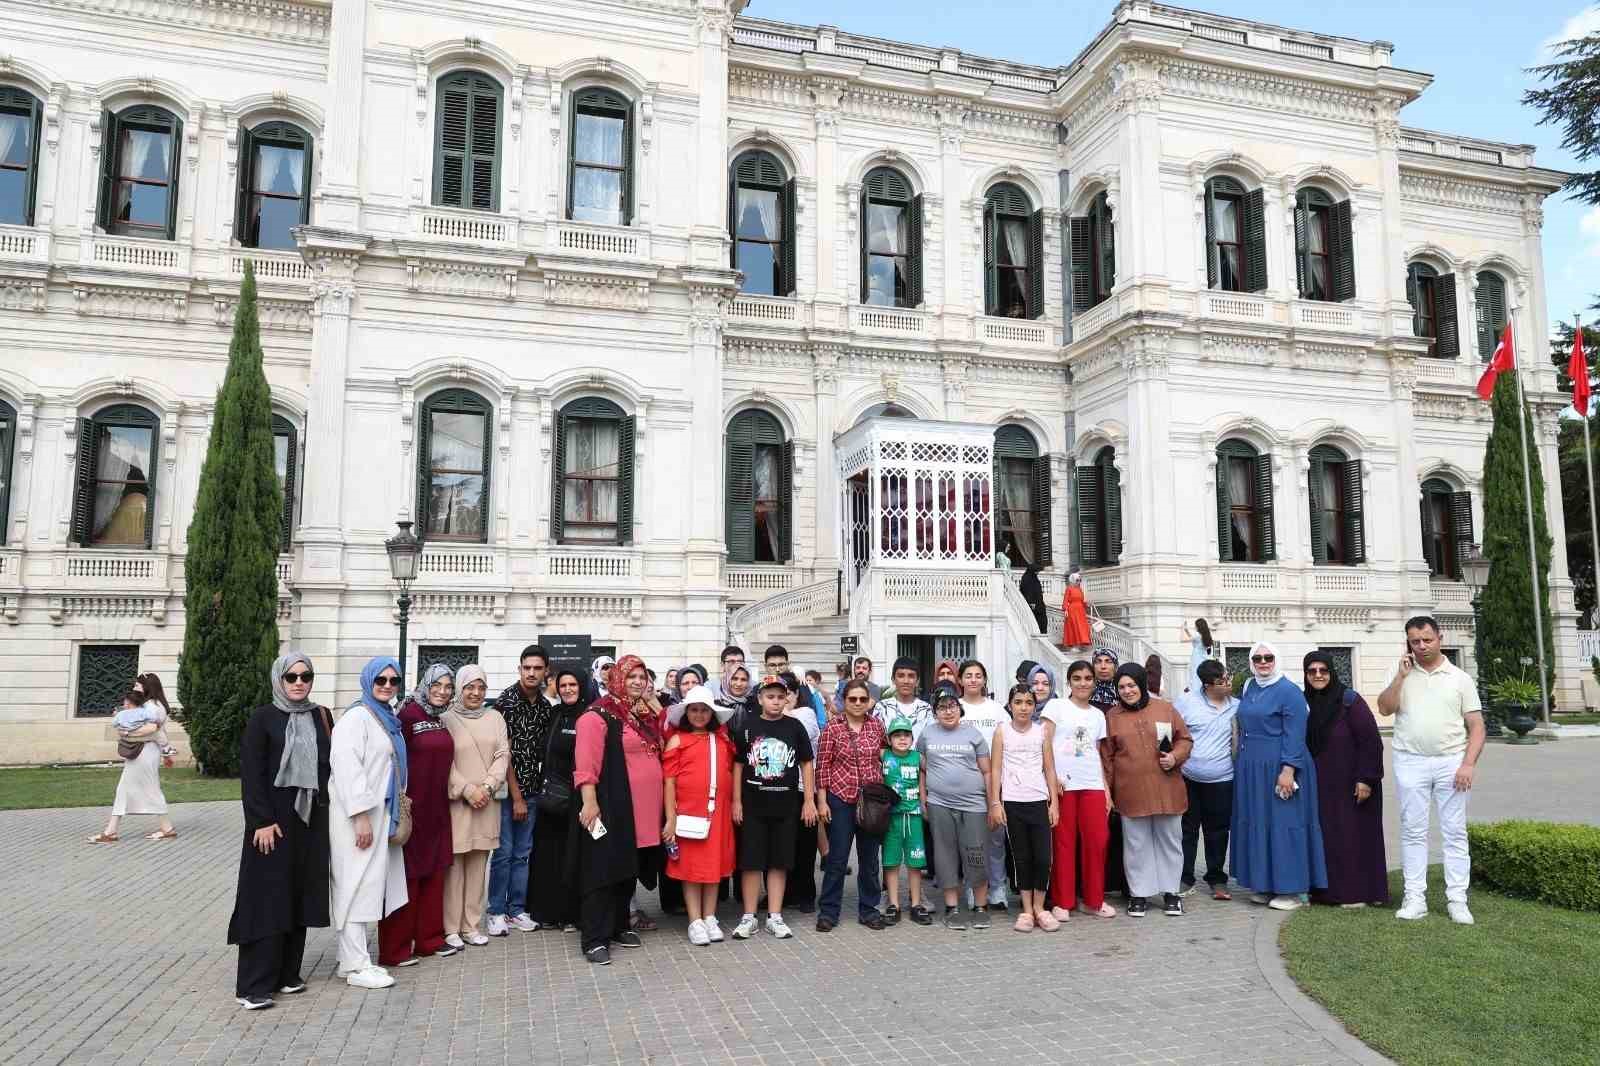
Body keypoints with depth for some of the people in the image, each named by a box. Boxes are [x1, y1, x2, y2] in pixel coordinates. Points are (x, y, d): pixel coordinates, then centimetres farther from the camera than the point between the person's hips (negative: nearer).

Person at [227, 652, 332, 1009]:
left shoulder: (322, 717, 8)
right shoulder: (263, 717, -4)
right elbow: (250, 773, -8)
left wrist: (329, 813, 6)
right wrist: (262, 821, -15)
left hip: (312, 819, 4)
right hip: (274, 819, -4)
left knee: (299, 896, 9)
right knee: (268, 898, -2)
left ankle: (287, 974, 19)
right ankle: (254, 985, 4)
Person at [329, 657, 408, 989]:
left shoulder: (388, 719, 14)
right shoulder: (357, 717, -13)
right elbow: (347, 768, -20)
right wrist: (361, 817, -23)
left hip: (380, 813, 9)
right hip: (358, 815, -9)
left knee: (369, 885, 12)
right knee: (357, 885, -4)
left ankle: (352, 960, 20)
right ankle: (355, 966, 2)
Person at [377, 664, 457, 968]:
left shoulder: (441, 720, 11)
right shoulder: (409, 714, -12)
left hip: (437, 809, 7)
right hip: (411, 806, -7)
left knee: (434, 874, 13)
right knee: (408, 877, 0)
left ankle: (429, 938, 25)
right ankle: (394, 949, 9)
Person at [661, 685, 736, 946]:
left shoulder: (722, 740, 7)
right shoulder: (677, 741, -3)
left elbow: (730, 774, 13)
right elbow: (668, 781, -5)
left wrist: (734, 806, 7)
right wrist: (670, 818, -8)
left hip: (718, 812, 3)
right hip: (689, 812, -3)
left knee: (715, 864, 10)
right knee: (691, 865, 4)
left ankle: (710, 918, 21)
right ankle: (695, 922, 13)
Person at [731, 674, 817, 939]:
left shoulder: (795, 727, 2)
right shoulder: (748, 728, 0)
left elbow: (807, 764, 5)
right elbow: (738, 765, 4)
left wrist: (808, 801, 1)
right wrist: (737, 801, 0)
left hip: (786, 806, 1)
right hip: (753, 805, -1)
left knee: (779, 862, 7)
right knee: (751, 862, 3)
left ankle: (775, 916, 16)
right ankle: (748, 917, 13)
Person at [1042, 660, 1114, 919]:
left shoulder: (1098, 714, 17)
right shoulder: (1056, 706, 3)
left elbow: (1098, 754, 17)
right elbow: (1045, 744, -3)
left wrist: (1106, 788, 10)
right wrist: (1052, 776, -12)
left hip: (1092, 784, 4)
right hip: (1063, 783, -4)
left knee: (1097, 841, -1)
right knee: (1064, 843, 0)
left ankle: (1094, 900, 15)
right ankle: (1062, 902, 10)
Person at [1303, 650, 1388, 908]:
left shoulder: (1349, 700, -11)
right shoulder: (1305, 703, 6)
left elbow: (1371, 741, -13)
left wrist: (1366, 779, -17)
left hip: (1350, 785, -5)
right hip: (1320, 786, 5)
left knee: (1353, 835, 1)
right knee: (1325, 836, 7)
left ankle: (1357, 893, 10)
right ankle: (1326, 890, 16)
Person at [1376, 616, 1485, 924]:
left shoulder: (1460, 678, 5)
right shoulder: (1402, 675, 8)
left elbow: (1476, 726, 2)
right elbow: (1385, 708, -5)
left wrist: (1469, 763, -9)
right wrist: (1401, 675, -10)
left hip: (1451, 762, 0)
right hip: (1411, 762, 1)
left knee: (1455, 832, 2)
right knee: (1413, 831, 4)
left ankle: (1457, 899, 8)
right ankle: (1415, 898, 9)